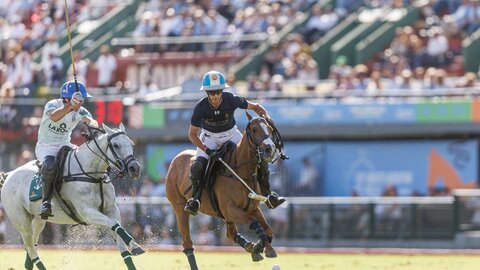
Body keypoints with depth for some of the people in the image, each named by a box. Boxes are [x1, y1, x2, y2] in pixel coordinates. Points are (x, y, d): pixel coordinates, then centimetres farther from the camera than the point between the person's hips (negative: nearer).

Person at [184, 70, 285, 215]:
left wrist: (266, 117, -27)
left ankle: (267, 195, 2)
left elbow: (255, 107, -6)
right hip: (210, 137, -1)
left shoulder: (231, 100, -23)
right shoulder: (201, 107, -25)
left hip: (231, 135, 1)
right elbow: (192, 134, -15)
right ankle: (195, 198, -5)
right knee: (197, 166, -28)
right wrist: (207, 150, -29)